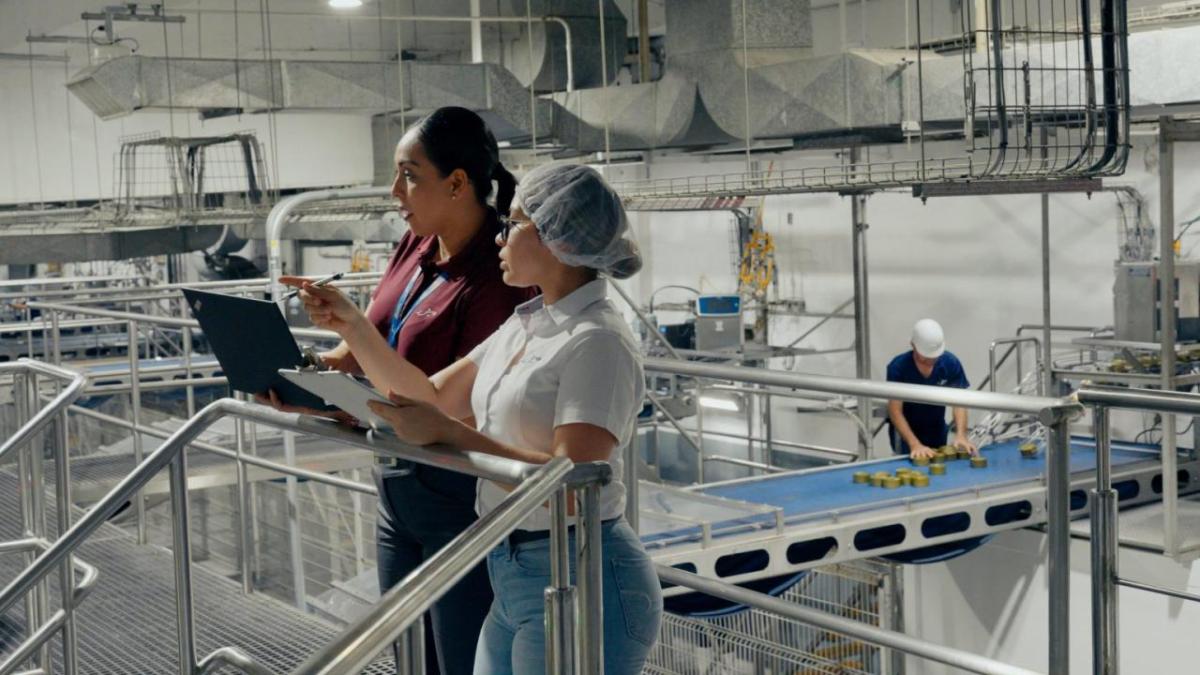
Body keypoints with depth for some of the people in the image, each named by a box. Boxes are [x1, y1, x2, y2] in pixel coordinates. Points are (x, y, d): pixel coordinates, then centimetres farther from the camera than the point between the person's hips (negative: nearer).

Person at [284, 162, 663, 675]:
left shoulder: (597, 344, -16)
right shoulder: (525, 326, 11)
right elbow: (433, 397, 13)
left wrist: (446, 432, -23)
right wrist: (351, 326, 5)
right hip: (514, 576, 8)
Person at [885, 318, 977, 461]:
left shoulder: (951, 363, -17)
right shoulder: (898, 367, -25)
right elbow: (895, 411, -26)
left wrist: (961, 435, -33)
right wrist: (915, 444, -38)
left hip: (937, 431, 3)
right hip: (906, 431, -3)